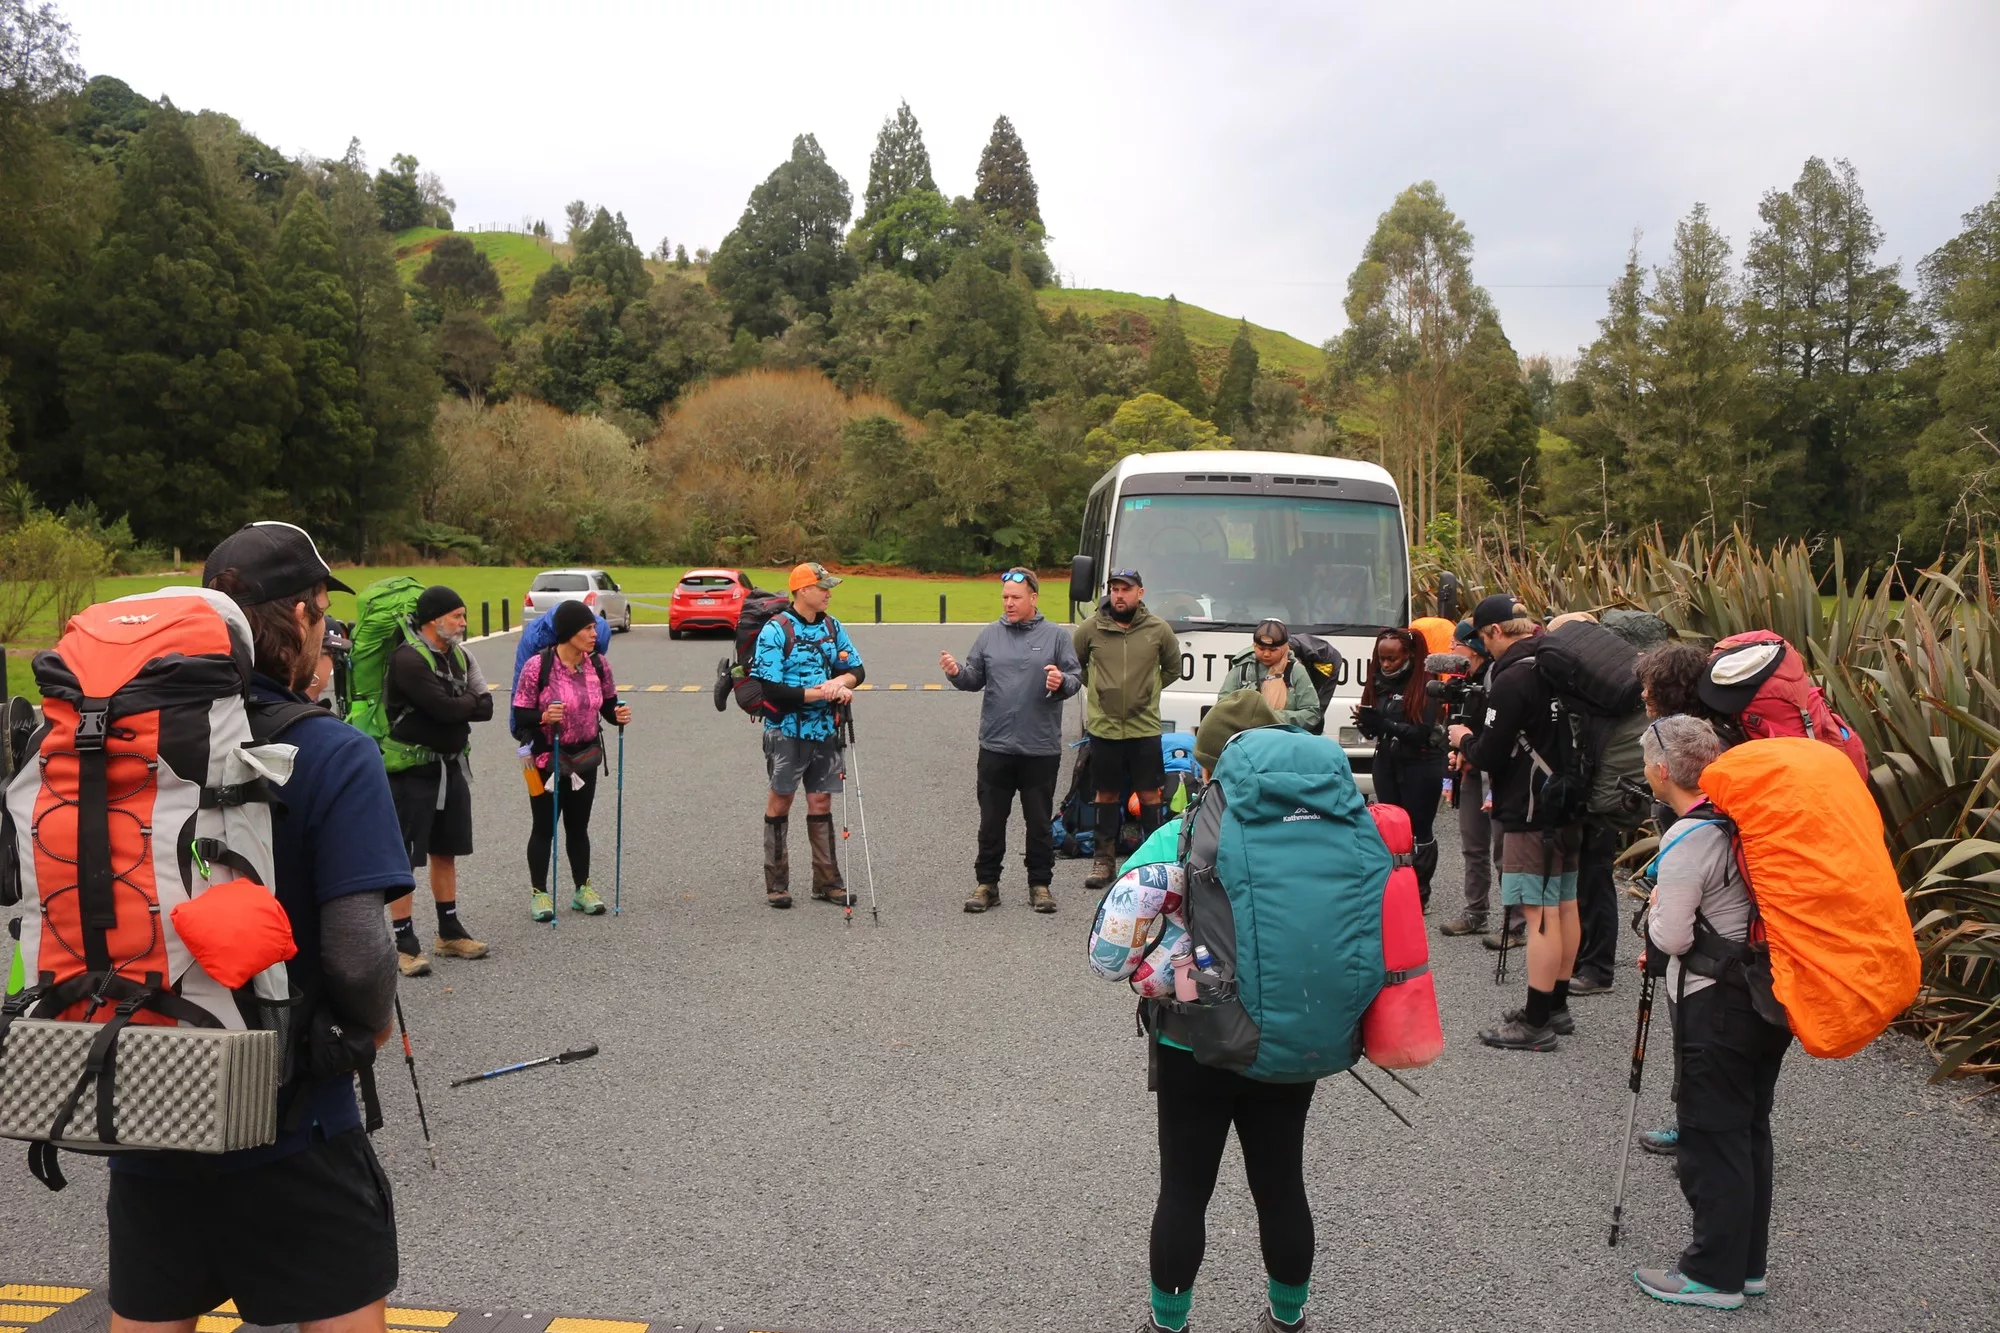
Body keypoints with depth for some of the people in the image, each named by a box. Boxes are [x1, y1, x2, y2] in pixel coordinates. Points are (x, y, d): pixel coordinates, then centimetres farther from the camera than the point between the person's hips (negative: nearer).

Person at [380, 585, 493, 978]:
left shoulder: (458, 655, 8)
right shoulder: (408, 659, -18)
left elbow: (486, 707, 6)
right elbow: (446, 709, -24)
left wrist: (457, 707, -10)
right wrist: (470, 702, -6)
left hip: (451, 766, 8)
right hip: (412, 771, -8)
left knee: (446, 852, 16)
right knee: (404, 858, -1)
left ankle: (450, 932, 26)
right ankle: (405, 941, 7)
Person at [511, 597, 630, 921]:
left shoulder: (598, 664, -3)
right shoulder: (538, 666, -18)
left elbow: (608, 705, 7)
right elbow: (521, 716, -14)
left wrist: (619, 714, -14)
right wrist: (544, 717, -33)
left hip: (585, 758, 4)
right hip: (546, 759, -4)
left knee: (578, 826, 15)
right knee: (544, 827, 7)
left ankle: (582, 889, 28)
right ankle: (539, 893, 21)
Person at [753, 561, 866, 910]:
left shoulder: (832, 627, 6)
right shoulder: (775, 630, -12)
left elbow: (857, 669, 9)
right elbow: (771, 689, -18)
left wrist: (838, 681, -13)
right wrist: (821, 692, -19)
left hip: (825, 730, 5)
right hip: (787, 731, -5)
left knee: (821, 802, 9)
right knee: (780, 801, 6)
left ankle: (827, 882, 17)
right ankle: (776, 884, 16)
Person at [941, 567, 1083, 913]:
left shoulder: (1056, 636, 3)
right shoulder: (990, 635, 8)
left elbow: (1076, 678, 1)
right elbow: (974, 678, 10)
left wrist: (1062, 682, -20)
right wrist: (957, 673, -11)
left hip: (1041, 748, -1)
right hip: (995, 746, 2)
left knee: (1040, 821, 8)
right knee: (991, 820, 7)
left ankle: (1040, 884, 18)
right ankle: (986, 882, 17)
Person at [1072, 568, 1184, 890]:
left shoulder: (1159, 630, 1)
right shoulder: (1090, 629, -1)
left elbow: (1173, 668, 17)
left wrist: (1147, 690, 10)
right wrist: (1098, 688, 10)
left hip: (1145, 728, 0)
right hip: (1102, 727, 0)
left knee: (1150, 795, 3)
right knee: (1106, 795, 9)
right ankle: (1104, 859, 18)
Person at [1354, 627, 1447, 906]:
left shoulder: (1426, 685, -13)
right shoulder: (1378, 682, 5)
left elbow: (1423, 733, -19)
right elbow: (1372, 730, 8)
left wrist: (1383, 723, -27)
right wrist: (1366, 723, -15)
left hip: (1421, 765, -5)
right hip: (1386, 763, 5)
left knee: (1420, 830, 3)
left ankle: (1420, 895, 11)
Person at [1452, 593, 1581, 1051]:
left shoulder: (1513, 678, -18)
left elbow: (1490, 755, -17)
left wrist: (1465, 740, 4)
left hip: (1532, 812, -9)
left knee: (1540, 913, -6)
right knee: (1564, 905, 15)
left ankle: (1536, 1022, -2)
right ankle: (1557, 1006, 26)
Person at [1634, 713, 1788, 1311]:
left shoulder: (1687, 840, -20)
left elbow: (1669, 936, -19)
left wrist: (1656, 908, 2)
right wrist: (1665, 954, 17)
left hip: (1717, 1007, -9)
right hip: (1769, 994, 9)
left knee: (1712, 1136, 2)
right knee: (1749, 1128, 16)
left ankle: (1713, 1274, 11)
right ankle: (1747, 1263, 27)